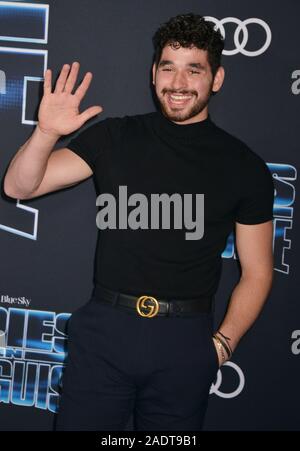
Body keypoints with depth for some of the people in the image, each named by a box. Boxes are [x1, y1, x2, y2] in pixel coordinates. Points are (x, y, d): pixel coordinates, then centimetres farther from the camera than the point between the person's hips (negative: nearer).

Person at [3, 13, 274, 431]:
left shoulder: (245, 166, 1)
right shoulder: (113, 137, 3)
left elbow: (257, 271, 6)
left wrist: (222, 343, -4)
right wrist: (46, 132, -18)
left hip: (186, 342, 0)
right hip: (104, 330, 1)